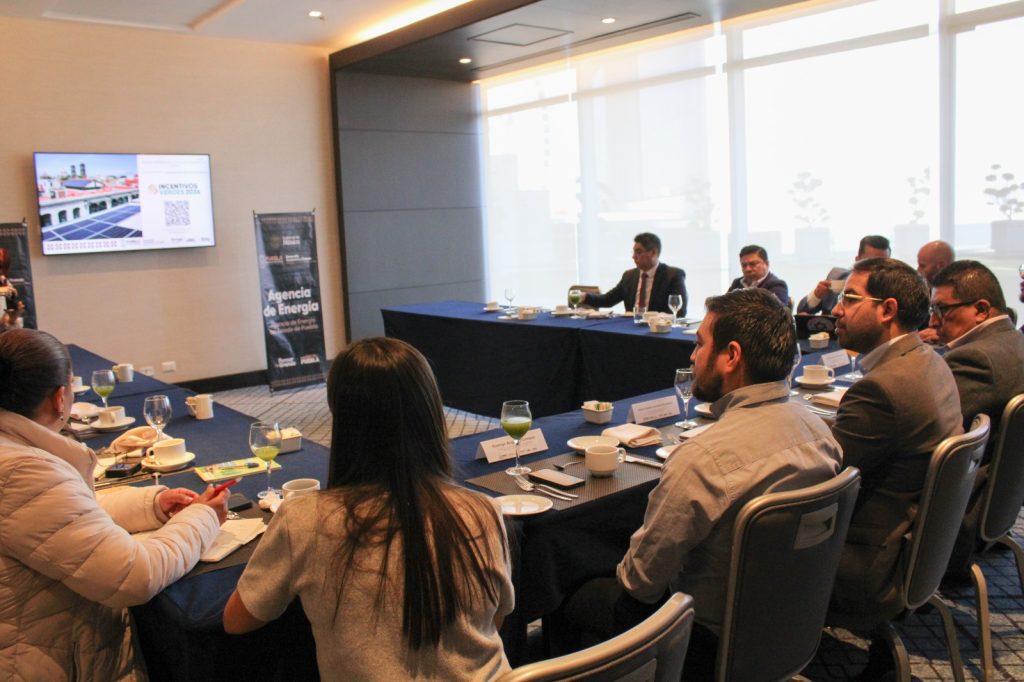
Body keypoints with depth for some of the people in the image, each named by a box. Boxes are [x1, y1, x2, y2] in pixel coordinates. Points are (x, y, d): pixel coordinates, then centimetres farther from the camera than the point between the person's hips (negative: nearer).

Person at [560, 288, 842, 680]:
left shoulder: (703, 458, -33)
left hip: (713, 644, -7)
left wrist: (626, 577, 2)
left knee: (571, 598, 10)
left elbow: (641, 579, -22)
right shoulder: (817, 429, -8)